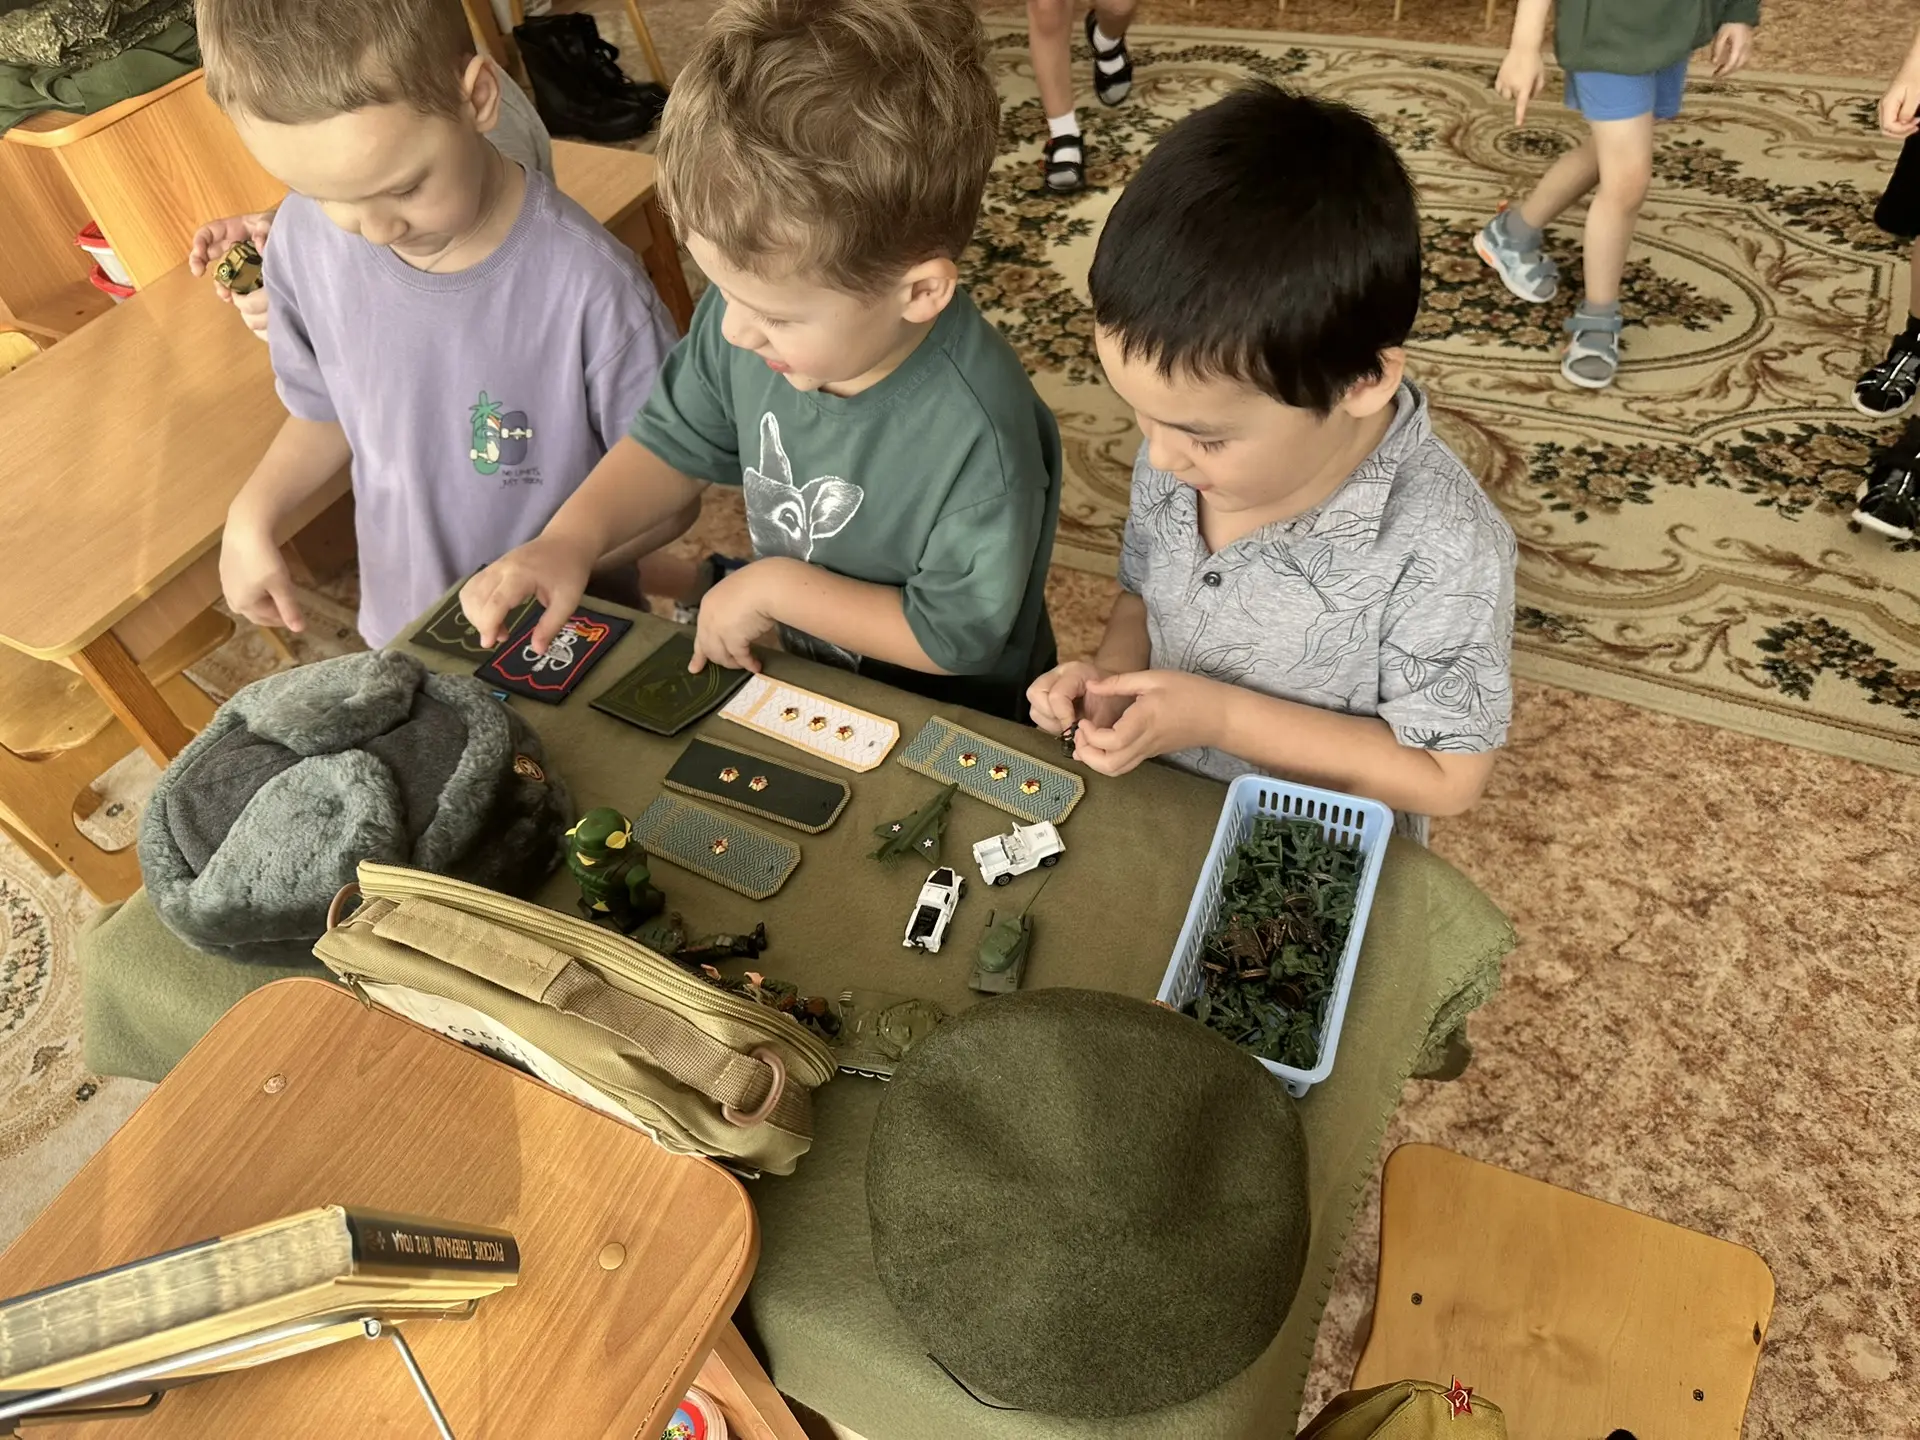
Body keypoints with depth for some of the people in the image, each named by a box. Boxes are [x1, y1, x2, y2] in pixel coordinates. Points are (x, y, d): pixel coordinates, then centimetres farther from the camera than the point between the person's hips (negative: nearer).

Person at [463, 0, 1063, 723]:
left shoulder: (977, 434, -35)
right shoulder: (753, 307, -15)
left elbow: (957, 636, -22)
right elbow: (677, 442, 2)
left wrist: (777, 584, -20)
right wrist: (571, 537, -13)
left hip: (951, 728, -5)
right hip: (810, 685, 6)